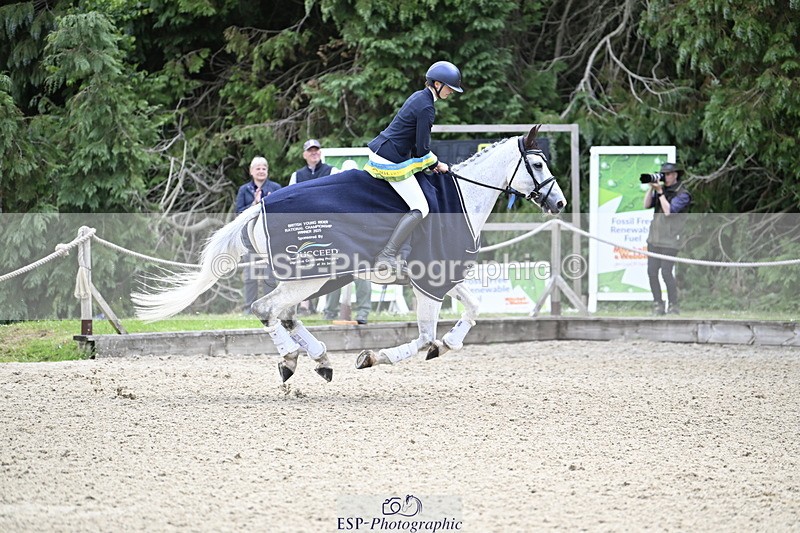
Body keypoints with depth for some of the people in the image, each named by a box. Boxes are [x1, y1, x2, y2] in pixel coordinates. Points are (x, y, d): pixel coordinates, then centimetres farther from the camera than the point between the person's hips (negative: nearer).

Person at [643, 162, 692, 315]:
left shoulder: (682, 194, -8)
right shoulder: (661, 189, 12)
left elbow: (669, 211, -18)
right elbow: (647, 205, 5)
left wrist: (660, 192, -16)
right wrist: (651, 187, -4)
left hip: (670, 241, -6)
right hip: (654, 238, 6)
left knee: (666, 272, -9)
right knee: (652, 272, 2)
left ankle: (673, 307, 1)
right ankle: (658, 304, 10)